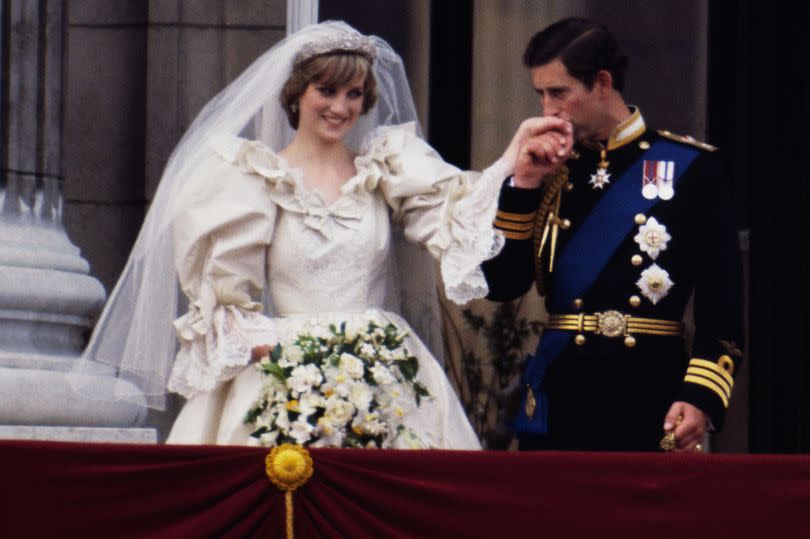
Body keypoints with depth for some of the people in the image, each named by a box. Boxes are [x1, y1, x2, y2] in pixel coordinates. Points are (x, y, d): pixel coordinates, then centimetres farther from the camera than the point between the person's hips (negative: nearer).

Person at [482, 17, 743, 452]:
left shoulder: (689, 167, 0)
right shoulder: (550, 172, 12)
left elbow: (721, 301, -4)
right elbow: (501, 284, 5)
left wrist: (701, 397, -14)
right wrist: (522, 185, -3)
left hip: (650, 396, -3)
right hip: (560, 396, 4)